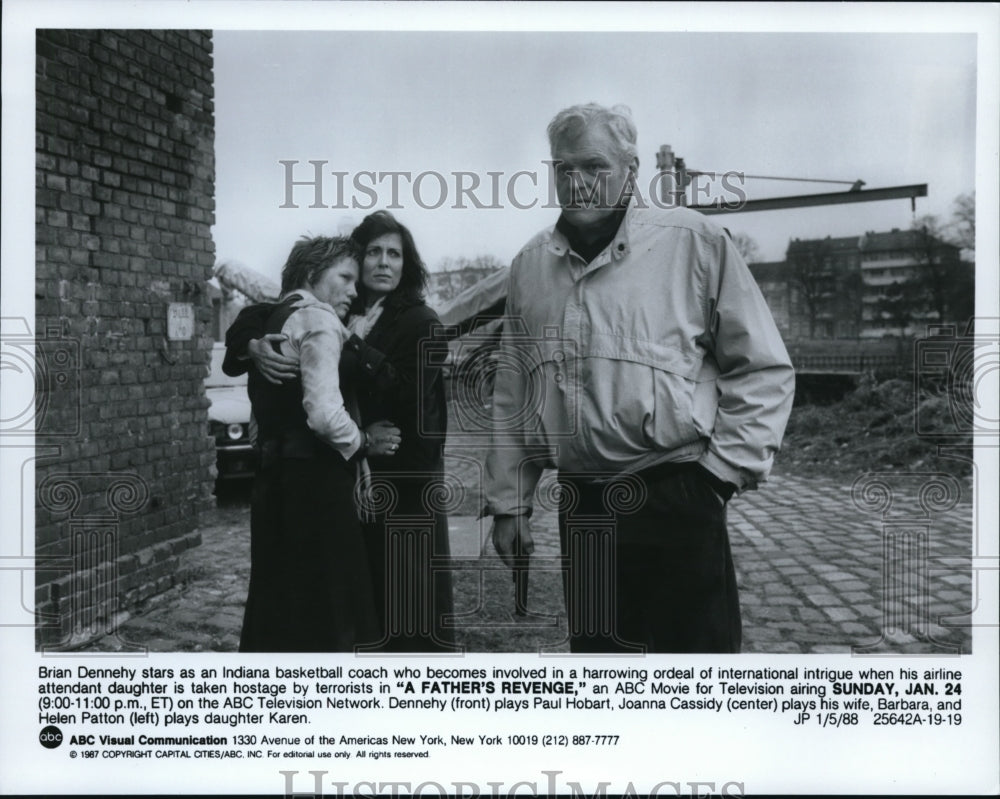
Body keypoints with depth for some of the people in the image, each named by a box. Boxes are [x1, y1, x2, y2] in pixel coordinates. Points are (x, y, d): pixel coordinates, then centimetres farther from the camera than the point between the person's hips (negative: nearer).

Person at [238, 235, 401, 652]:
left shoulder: (275, 319, 19)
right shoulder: (318, 320, -9)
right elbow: (324, 413, -21)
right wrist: (365, 441, -5)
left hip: (276, 477, 9)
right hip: (314, 483, -9)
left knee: (279, 610, 16)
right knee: (324, 617, -1)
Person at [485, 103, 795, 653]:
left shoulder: (695, 244, -4)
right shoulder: (531, 266, 11)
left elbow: (764, 370, -1)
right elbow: (512, 395, 13)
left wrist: (725, 469, -7)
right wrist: (508, 503, 12)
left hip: (675, 501, -4)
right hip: (580, 509, 5)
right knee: (593, 646, 15)